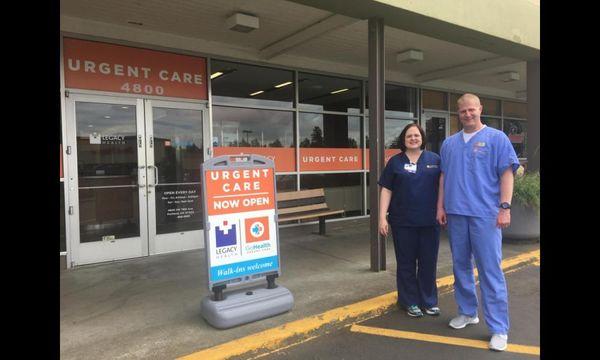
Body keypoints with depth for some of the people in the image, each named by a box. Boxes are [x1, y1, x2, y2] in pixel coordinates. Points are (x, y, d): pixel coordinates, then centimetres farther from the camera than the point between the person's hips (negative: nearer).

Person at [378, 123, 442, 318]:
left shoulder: (435, 159, 5)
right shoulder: (395, 162, 4)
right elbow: (386, 190, 1)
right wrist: (382, 217, -5)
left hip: (429, 221, 1)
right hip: (403, 222, 0)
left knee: (428, 262, 9)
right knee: (406, 263, 8)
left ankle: (429, 301, 25)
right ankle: (410, 302, 22)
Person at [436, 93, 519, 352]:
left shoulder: (496, 138, 1)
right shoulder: (449, 143, 13)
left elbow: (506, 174, -3)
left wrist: (504, 207, -11)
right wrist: (440, 207, 10)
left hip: (485, 214, -4)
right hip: (456, 213, 5)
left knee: (490, 270, -4)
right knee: (461, 266, 13)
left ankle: (498, 328, 5)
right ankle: (467, 312, 29)